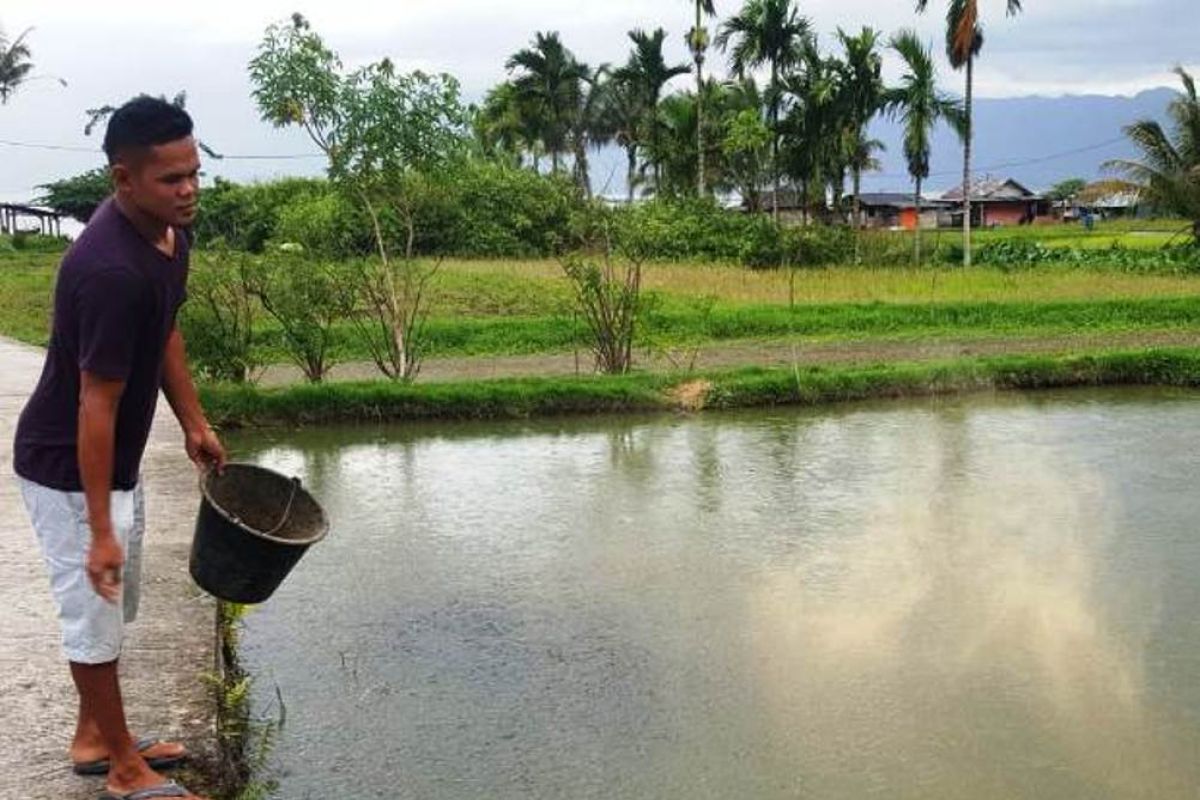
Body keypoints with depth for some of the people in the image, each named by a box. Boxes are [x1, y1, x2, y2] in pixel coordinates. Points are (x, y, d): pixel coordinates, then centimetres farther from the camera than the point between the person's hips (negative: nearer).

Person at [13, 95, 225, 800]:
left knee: (114, 608, 21)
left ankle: (96, 736, 38)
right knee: (95, 613, 6)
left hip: (117, 460, 9)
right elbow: (96, 405, -28)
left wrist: (194, 422, 14)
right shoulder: (111, 270, -32)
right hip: (67, 468, -9)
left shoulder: (168, 230, -4)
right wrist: (99, 529, -24)